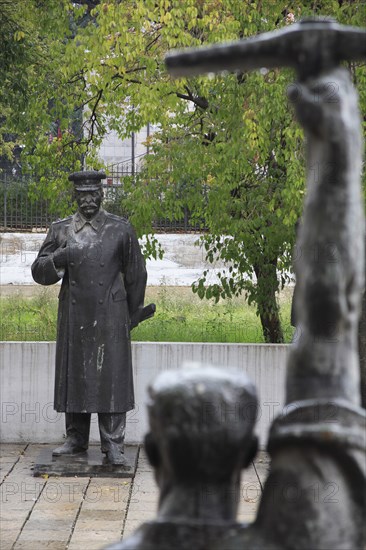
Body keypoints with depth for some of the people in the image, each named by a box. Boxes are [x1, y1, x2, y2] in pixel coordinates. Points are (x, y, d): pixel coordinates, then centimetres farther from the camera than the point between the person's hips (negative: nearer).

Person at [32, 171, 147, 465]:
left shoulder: (121, 229, 3)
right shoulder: (60, 230, 8)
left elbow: (136, 274, 10)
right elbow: (39, 271, 7)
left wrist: (132, 315, 13)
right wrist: (60, 259, -14)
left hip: (110, 317, -2)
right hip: (73, 317, 2)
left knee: (111, 378, -3)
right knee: (73, 376, 6)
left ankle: (113, 445, 1)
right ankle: (76, 438, 19)